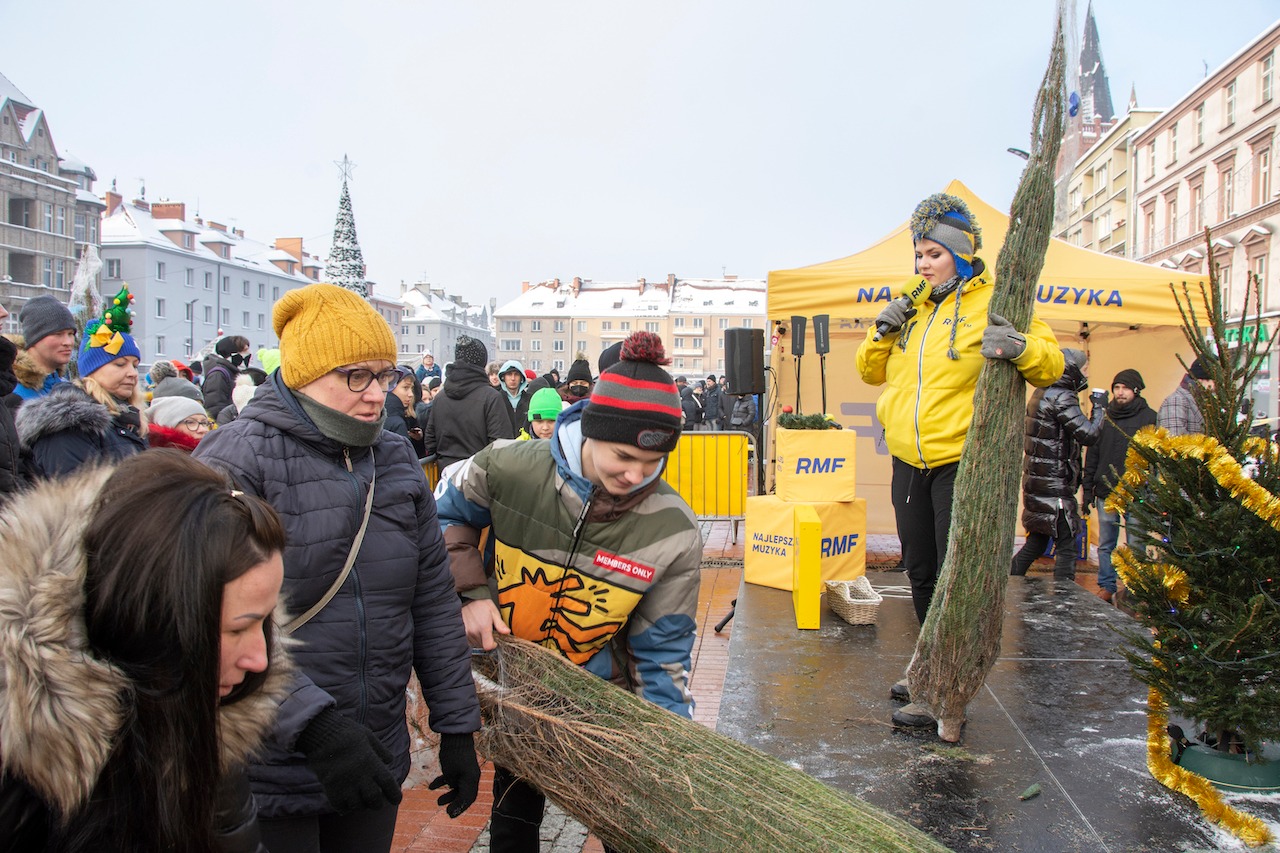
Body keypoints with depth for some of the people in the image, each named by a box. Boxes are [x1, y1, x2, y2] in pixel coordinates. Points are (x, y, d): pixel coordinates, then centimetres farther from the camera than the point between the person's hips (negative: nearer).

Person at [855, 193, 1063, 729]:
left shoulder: (994, 304, -6)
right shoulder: (913, 309, 13)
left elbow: (1051, 365, -9)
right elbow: (872, 372, 18)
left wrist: (1020, 347, -30)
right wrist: (882, 335, -2)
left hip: (961, 462, -7)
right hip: (909, 462, 7)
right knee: (920, 573, 16)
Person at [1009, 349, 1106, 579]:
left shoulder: (1041, 393, 14)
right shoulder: (1062, 397, -15)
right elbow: (1089, 435, -21)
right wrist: (1099, 406, -6)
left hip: (1036, 482, 9)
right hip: (1054, 486, -9)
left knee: (1036, 542, 15)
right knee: (1066, 546, -2)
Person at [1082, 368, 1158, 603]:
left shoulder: (1149, 417, -1)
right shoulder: (1105, 417, 10)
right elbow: (1092, 455, 12)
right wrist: (1088, 490, 7)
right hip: (1106, 494, 4)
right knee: (1106, 545, 9)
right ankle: (1106, 588, 18)